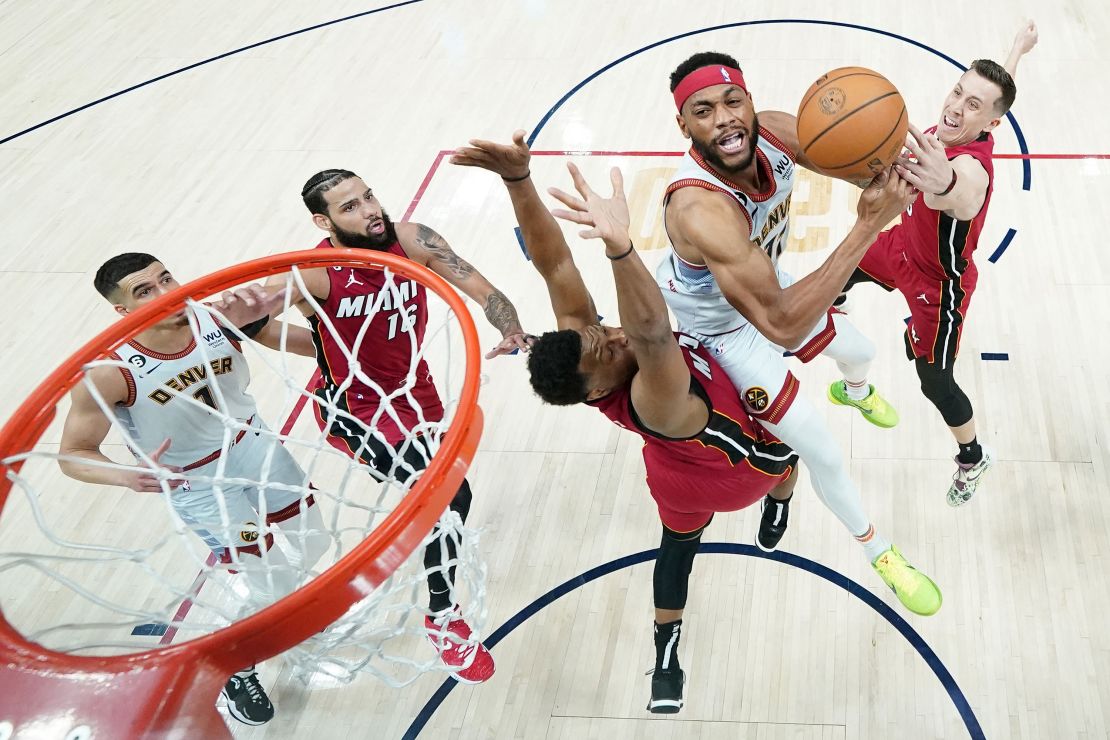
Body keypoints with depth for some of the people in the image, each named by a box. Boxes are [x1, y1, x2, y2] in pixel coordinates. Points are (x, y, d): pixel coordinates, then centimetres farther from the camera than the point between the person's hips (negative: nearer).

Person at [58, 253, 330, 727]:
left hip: (253, 444, 5)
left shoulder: (222, 317, -21)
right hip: (196, 483, -4)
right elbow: (72, 456, -19)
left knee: (313, 549, 16)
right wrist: (128, 476, -41)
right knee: (276, 589, -2)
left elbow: (314, 344, -12)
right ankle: (235, 670, 28)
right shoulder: (109, 372, -30)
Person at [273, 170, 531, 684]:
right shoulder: (315, 275, -30)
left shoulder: (412, 241, -19)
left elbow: (479, 287, -22)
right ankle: (443, 619, -1)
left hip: (413, 390, 6)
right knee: (451, 495, -23)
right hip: (354, 407, -6)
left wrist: (511, 330, -42)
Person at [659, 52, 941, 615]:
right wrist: (868, 226, -53)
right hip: (724, 327, -7)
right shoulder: (699, 207, -47)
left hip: (769, 283, 7)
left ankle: (854, 393, 71)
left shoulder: (773, 133, -26)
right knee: (823, 456, 0)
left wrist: (890, 163, -41)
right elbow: (781, 324, -51)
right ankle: (879, 554, 30)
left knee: (859, 351, 31)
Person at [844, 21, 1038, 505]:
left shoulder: (971, 168, -42)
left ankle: (974, 458, 32)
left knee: (936, 383, 2)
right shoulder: (951, 130, -20)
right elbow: (1001, 83, 3)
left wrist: (944, 184, -94)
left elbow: (960, 197, -70)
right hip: (905, 243, 8)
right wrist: (1018, 47, 24)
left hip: (936, 283, -8)